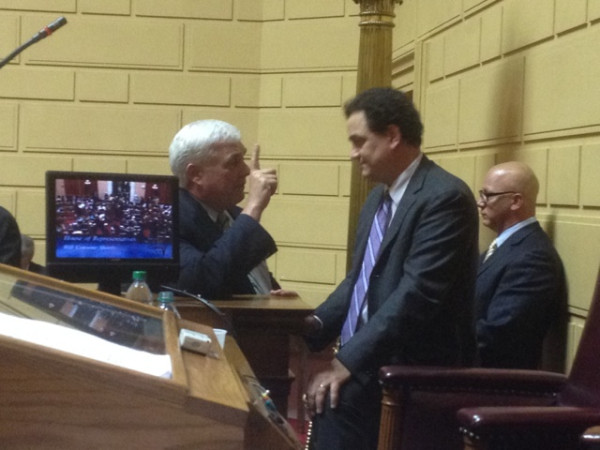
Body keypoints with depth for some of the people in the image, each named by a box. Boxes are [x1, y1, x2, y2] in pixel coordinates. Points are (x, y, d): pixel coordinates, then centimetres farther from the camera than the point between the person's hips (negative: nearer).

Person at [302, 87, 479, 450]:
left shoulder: (444, 197, -15)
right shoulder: (379, 197, 15)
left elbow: (417, 293, -23)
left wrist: (347, 361, -24)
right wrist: (317, 325, 1)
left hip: (413, 368, -9)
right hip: (369, 359, 9)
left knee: (333, 398, -28)